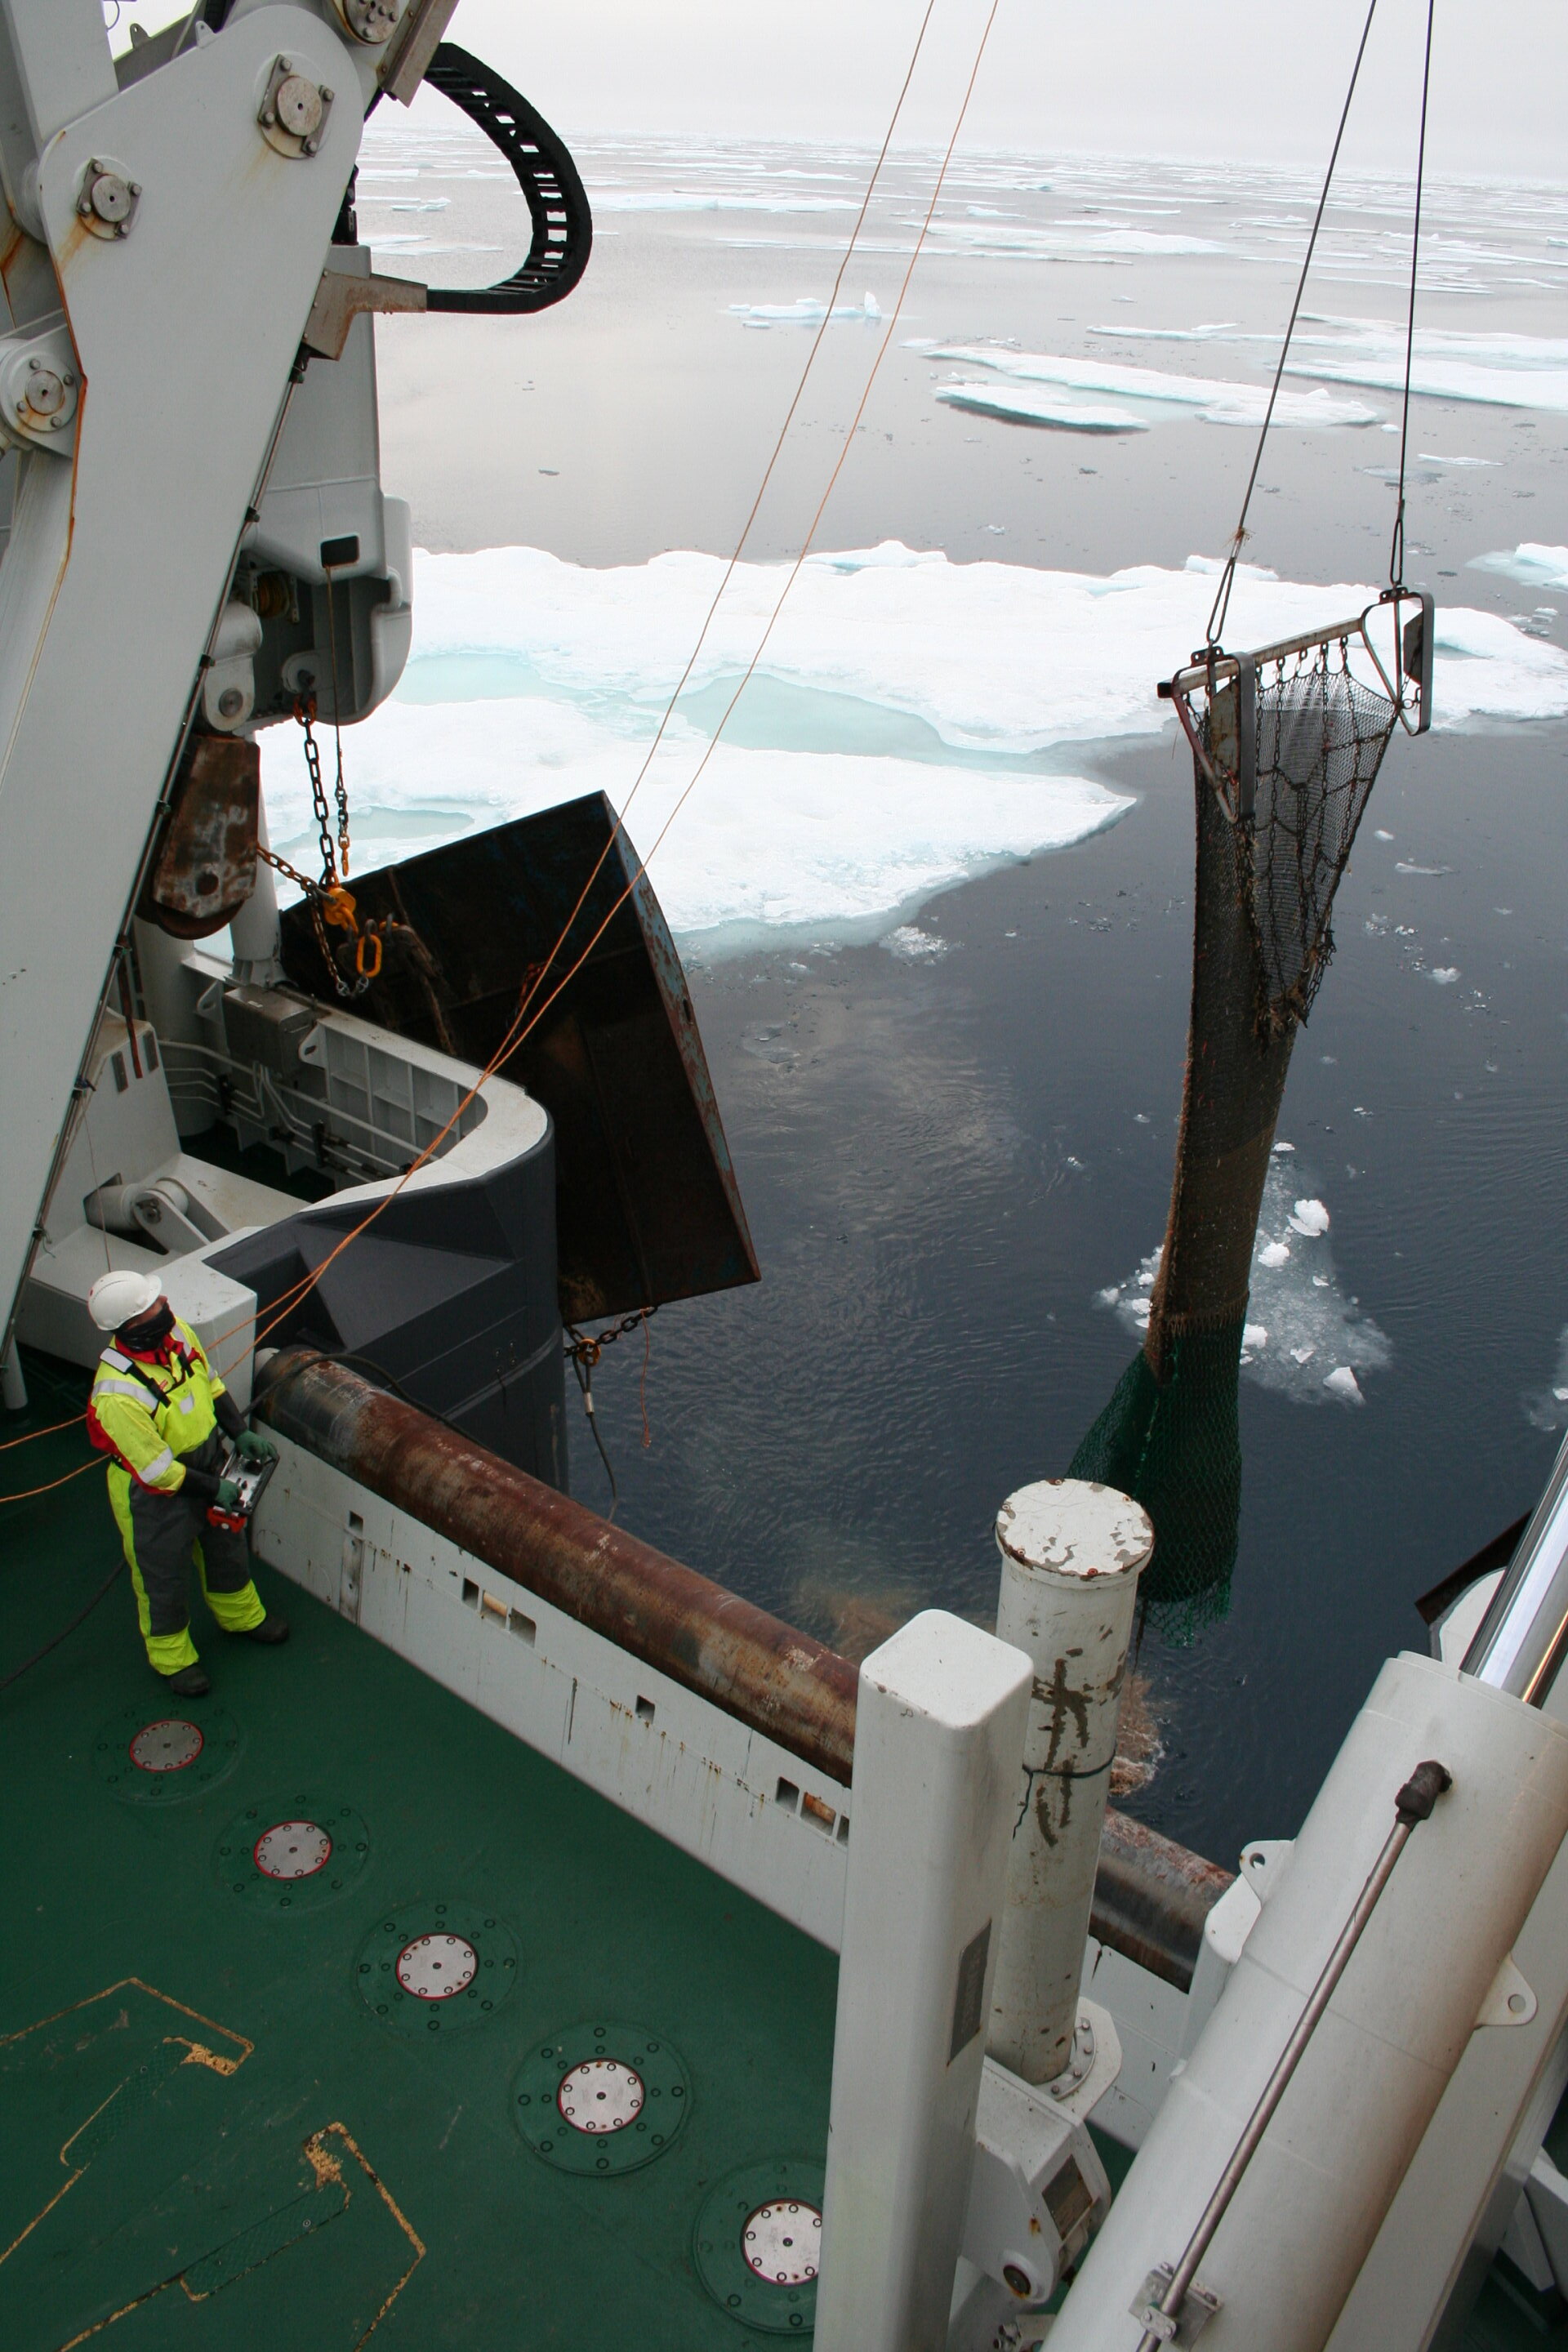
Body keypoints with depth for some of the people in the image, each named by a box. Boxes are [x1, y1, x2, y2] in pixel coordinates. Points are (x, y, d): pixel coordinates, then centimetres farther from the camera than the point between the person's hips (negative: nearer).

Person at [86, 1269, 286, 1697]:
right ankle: (170, 1654, 44)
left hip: (208, 1461, 7)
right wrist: (215, 1489, -18)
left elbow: (211, 1384, 4)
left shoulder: (175, 1330, -16)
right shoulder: (118, 1395, -38)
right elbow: (157, 1471, -28)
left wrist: (240, 1433, -1)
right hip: (155, 1495, -7)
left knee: (226, 1546, 28)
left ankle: (241, 1615, 55)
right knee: (164, 1576, 18)